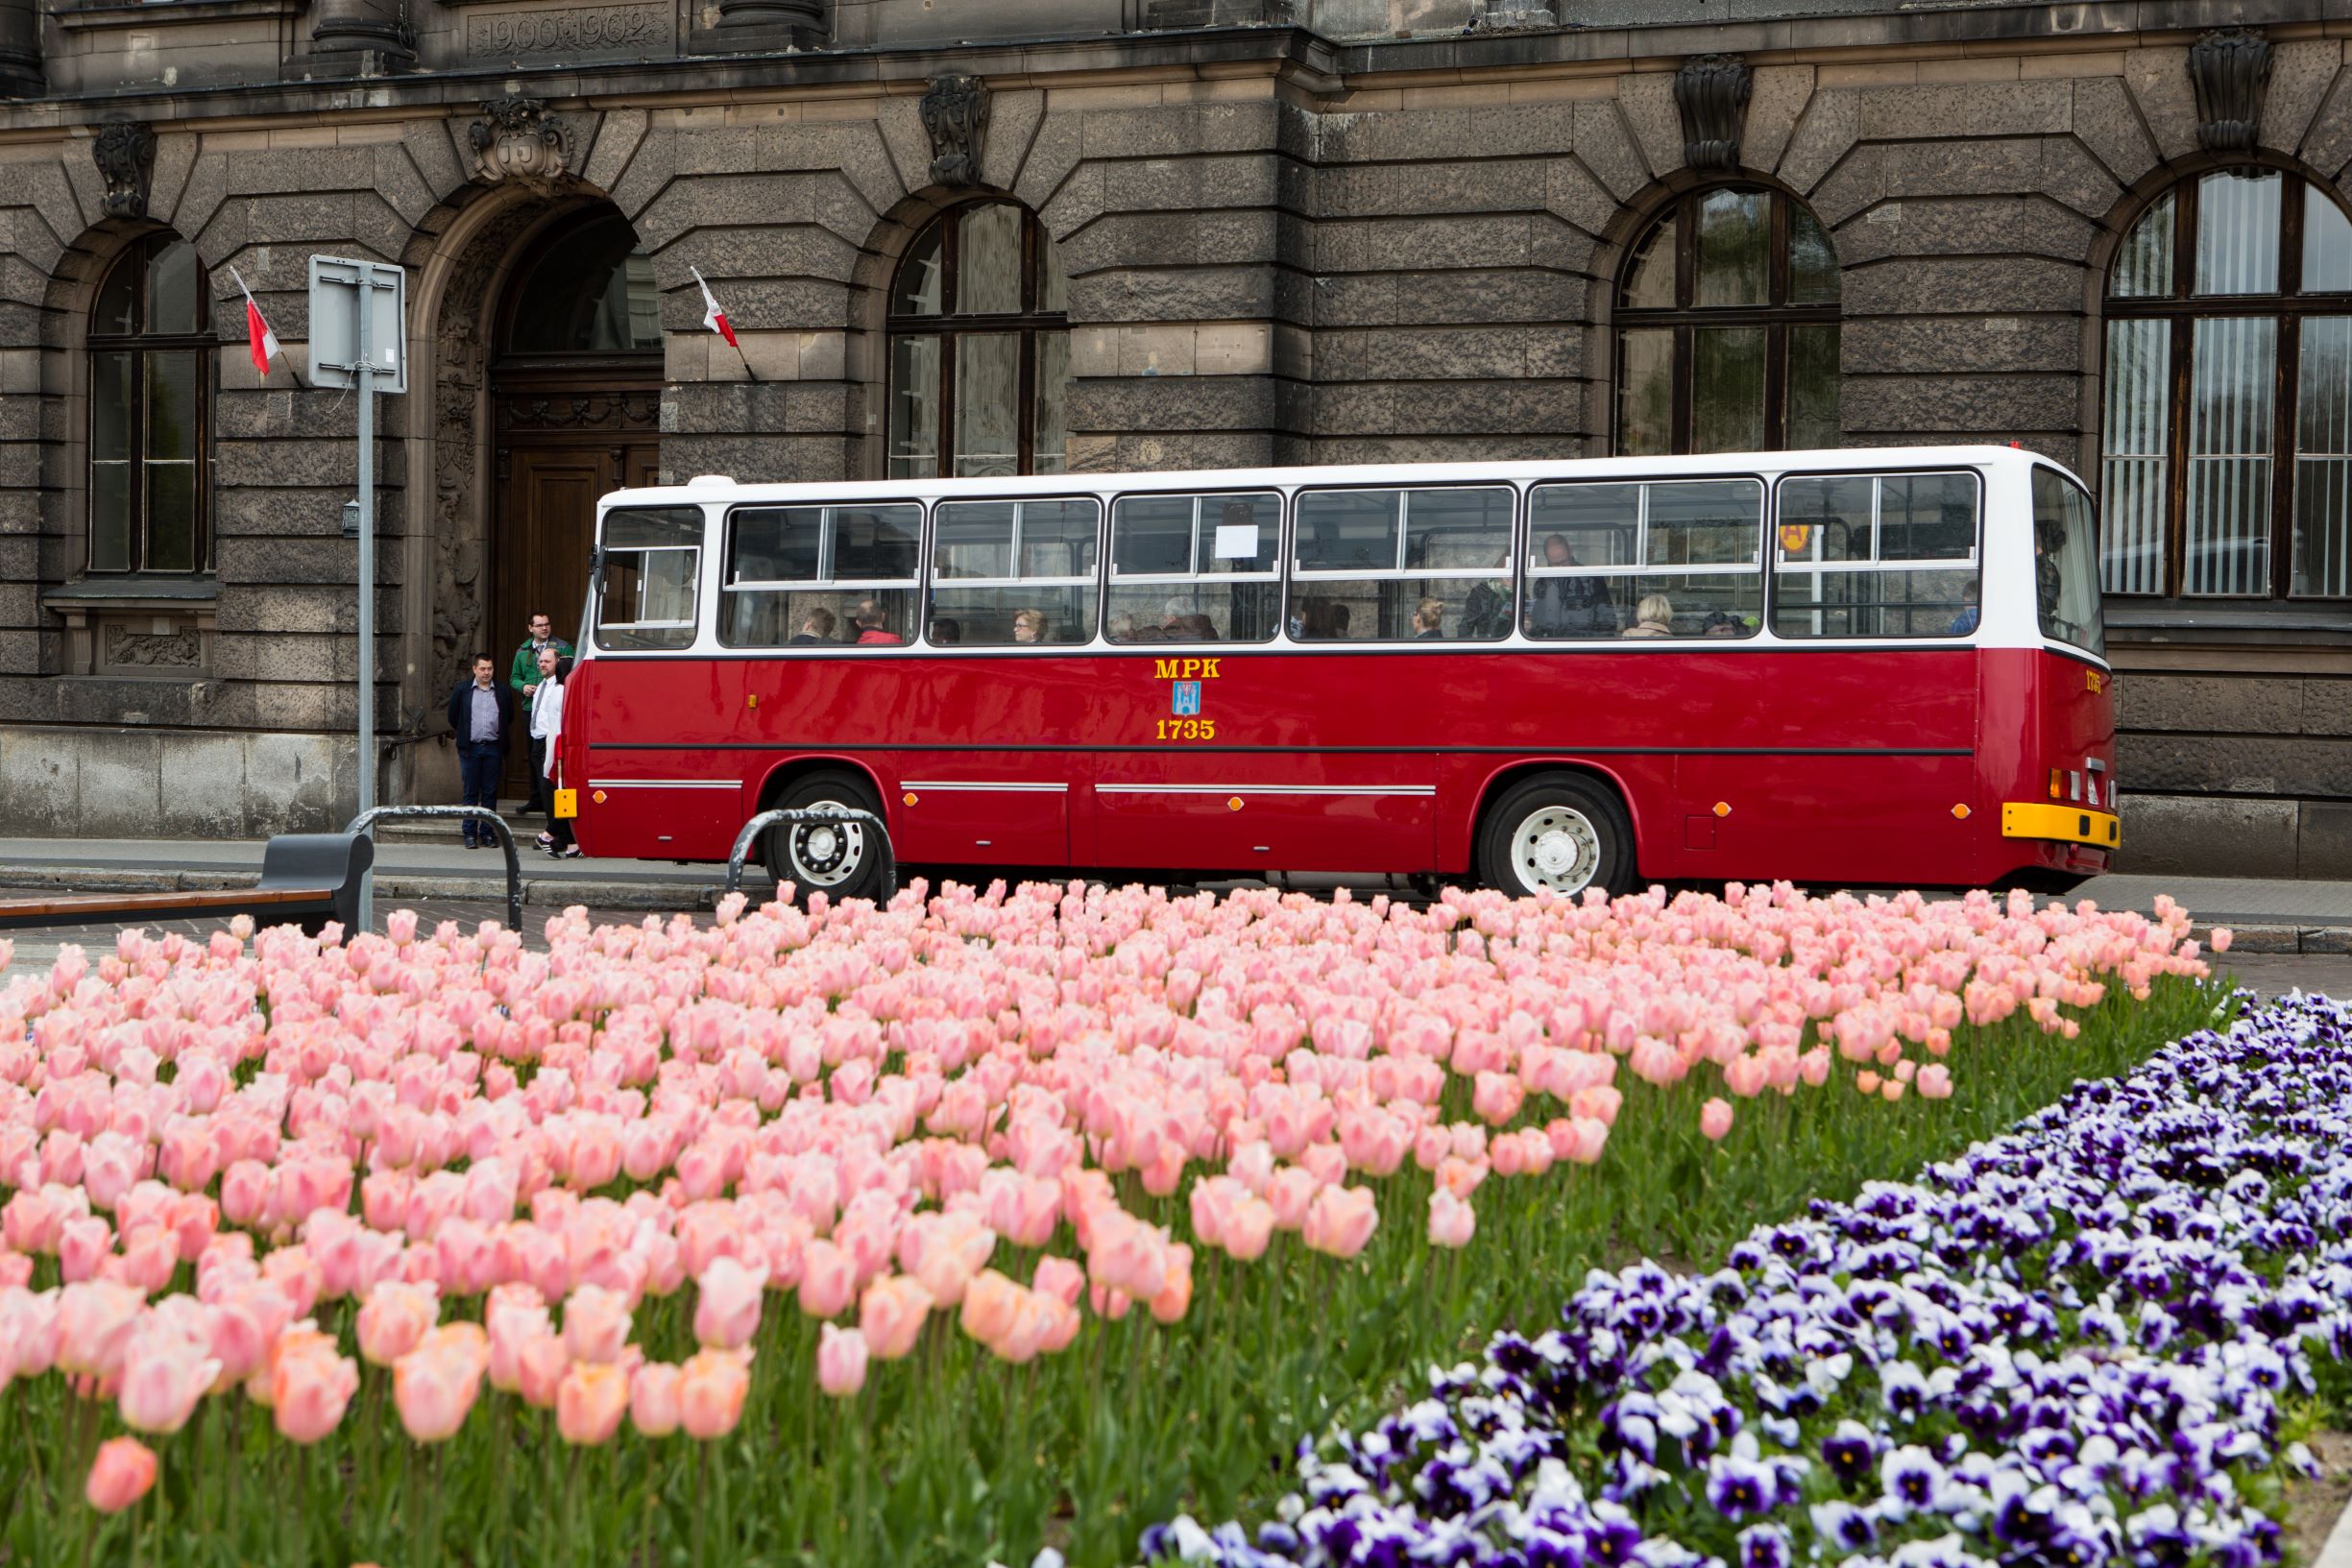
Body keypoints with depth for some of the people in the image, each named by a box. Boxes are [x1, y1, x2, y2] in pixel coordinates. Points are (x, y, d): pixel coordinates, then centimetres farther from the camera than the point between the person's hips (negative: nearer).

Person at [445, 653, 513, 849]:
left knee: (490, 793, 3)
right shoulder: (462, 690, 4)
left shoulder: (502, 692, 6)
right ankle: (470, 834, 3)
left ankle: (487, 833, 8)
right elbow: (453, 718, 12)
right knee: (471, 792, 0)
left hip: (493, 748, 1)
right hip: (471, 748, -1)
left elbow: (510, 720, 17)